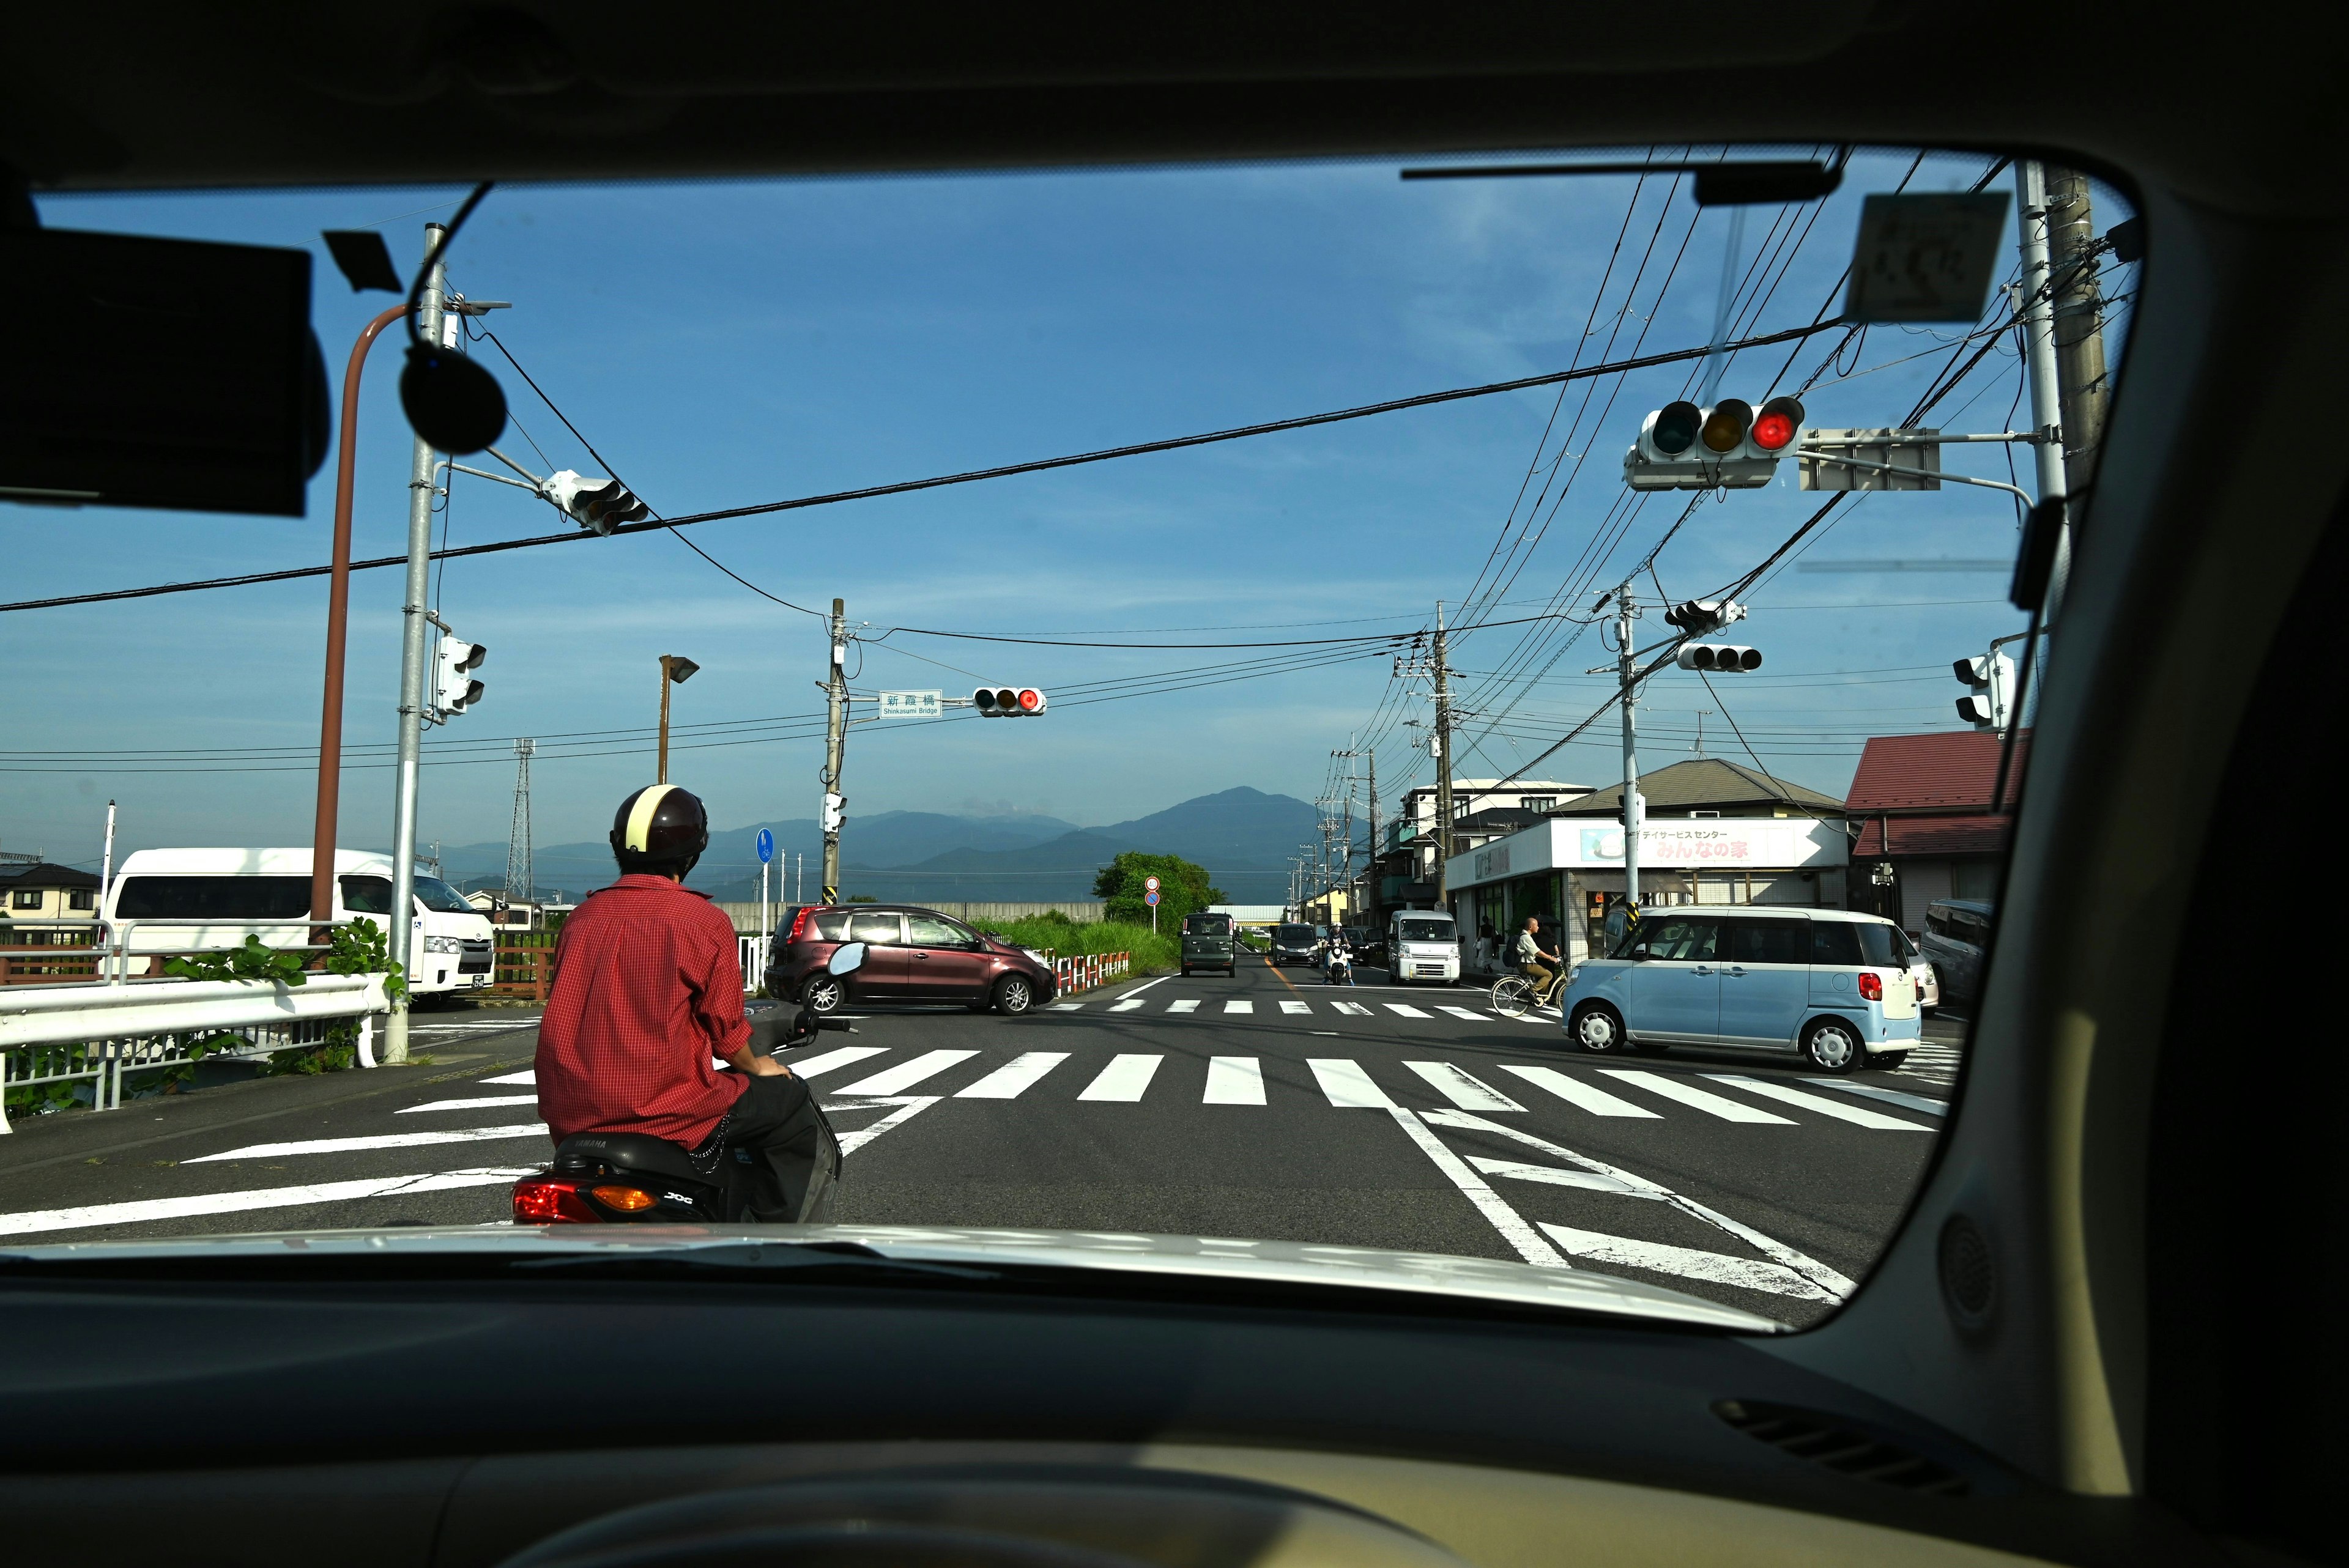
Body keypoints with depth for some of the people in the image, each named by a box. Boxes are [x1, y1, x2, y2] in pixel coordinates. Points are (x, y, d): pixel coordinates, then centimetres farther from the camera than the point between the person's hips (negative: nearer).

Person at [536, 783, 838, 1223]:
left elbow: (566, 1013, 18)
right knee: (797, 1109, 10)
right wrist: (756, 1067, 18)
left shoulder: (581, 918, 8)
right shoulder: (705, 922, -9)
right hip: (666, 1113, -7)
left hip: (569, 1117, 7)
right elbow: (725, 1026, -4)